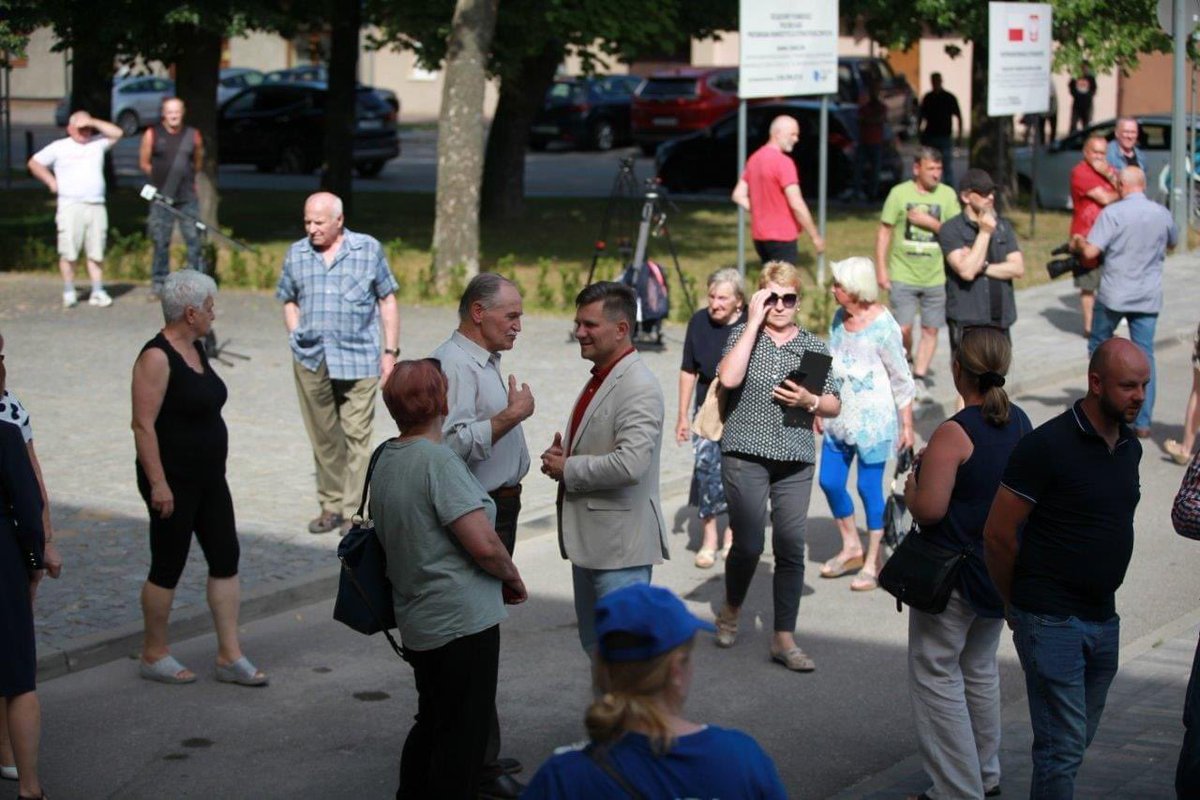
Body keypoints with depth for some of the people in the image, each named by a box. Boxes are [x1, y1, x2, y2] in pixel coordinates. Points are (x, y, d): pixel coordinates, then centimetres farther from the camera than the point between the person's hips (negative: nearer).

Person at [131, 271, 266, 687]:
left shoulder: (195, 349, 10)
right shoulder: (157, 357, -18)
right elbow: (143, 425, -21)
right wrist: (157, 483, -23)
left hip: (208, 478, 9)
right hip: (173, 481, -9)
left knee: (226, 559, 7)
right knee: (168, 567, 3)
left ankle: (230, 656, 12)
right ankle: (154, 656, 17)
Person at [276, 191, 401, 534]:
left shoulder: (369, 250, 2)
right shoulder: (296, 255, 9)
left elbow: (388, 301, 6)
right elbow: (289, 301, 19)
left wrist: (390, 350, 2)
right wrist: (297, 338, 5)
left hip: (359, 359, -3)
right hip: (311, 361, 3)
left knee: (357, 436, -5)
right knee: (323, 437, 10)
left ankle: (354, 512, 0)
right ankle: (331, 505, 21)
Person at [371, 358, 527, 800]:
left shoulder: (386, 460, 9)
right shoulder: (437, 460, -19)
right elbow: (484, 545, -23)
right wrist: (513, 579, -4)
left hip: (418, 624, 9)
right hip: (462, 621, -9)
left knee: (432, 723, 21)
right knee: (462, 736, 1)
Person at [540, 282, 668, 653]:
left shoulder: (639, 387, -18)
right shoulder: (599, 379, 13)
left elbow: (630, 464, -30)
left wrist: (568, 469, -17)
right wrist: (563, 453, 5)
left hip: (620, 545, -10)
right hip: (590, 539, 10)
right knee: (595, 646, 18)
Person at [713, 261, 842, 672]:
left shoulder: (814, 346, 10)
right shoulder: (744, 334, 1)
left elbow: (834, 406, 13)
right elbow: (729, 378, -19)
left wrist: (808, 401, -10)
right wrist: (754, 323, -15)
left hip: (795, 460, 3)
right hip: (746, 454, -3)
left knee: (791, 547, 0)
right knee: (748, 544, -6)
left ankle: (784, 638, 7)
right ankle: (730, 612, 22)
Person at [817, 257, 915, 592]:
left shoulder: (882, 326, -17)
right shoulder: (839, 318, 3)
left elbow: (902, 379, -11)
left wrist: (906, 426, -9)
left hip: (873, 421, -7)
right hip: (840, 418, 7)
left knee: (869, 487, 0)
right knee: (829, 480, 10)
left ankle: (874, 562, 14)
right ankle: (851, 547, 30)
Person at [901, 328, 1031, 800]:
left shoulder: (954, 434, -21)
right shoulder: (1021, 424, 2)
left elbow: (928, 509, -23)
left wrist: (911, 483, -3)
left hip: (953, 572, -8)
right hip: (1003, 570, 8)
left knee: (936, 673, 4)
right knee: (980, 668, 23)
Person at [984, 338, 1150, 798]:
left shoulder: (1129, 446, 9)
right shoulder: (1048, 446, -16)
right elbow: (997, 535, -12)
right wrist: (1017, 603, 1)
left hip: (1103, 617, 7)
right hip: (1052, 621, -7)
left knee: (1078, 738, 14)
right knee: (1063, 746, -9)